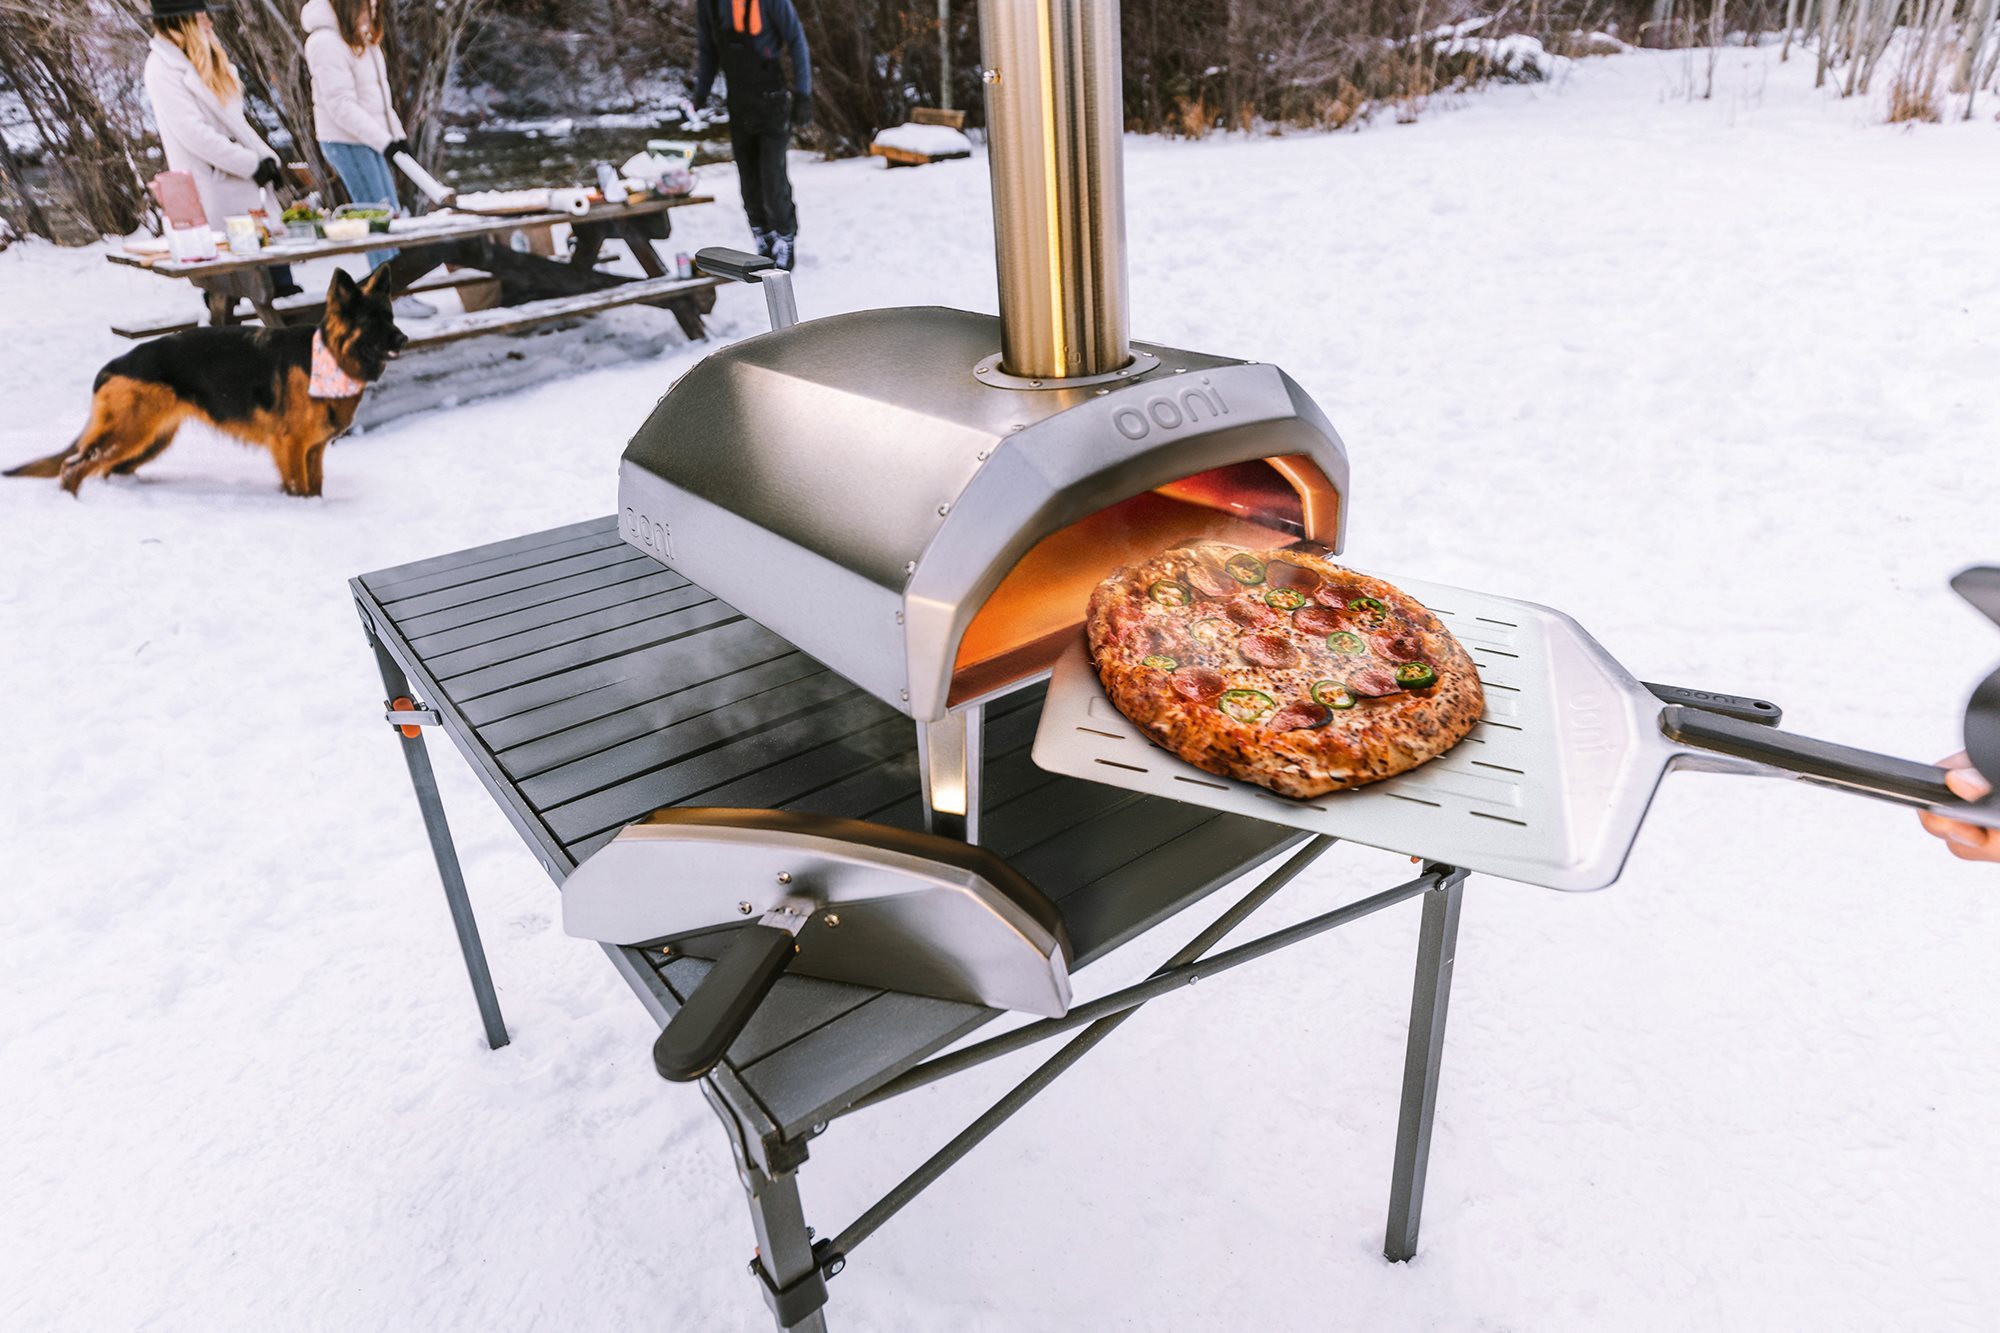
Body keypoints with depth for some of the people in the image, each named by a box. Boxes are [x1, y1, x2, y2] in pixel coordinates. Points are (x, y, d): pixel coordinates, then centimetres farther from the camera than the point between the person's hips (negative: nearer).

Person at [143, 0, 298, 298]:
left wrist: (266, 156, 3)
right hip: (214, 189, -8)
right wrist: (252, 164, -16)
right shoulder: (163, 68, -10)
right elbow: (194, 134, -17)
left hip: (242, 180, 8)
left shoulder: (205, 61, 16)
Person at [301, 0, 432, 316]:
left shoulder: (362, 38, 13)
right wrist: (383, 140, -22)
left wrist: (397, 133, 6)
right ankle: (393, 296, -6)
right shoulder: (326, 42, -15)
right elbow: (341, 105, -20)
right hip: (345, 141, -9)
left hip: (369, 139, 9)